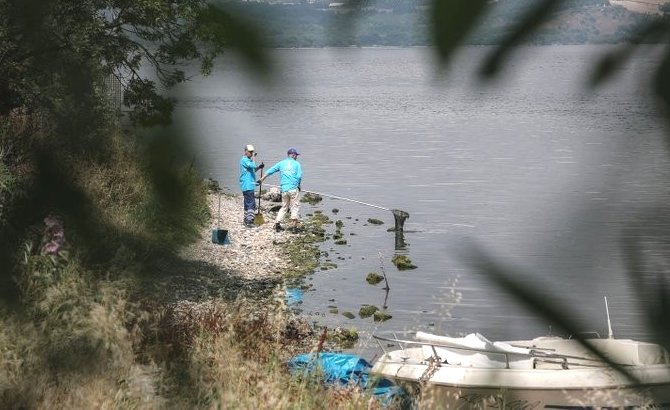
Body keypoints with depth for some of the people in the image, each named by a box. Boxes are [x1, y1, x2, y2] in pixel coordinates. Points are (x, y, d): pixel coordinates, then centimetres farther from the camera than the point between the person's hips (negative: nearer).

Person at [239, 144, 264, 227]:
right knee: (251, 203, -12)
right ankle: (249, 220, -14)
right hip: (247, 185, -11)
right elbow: (253, 165, -26)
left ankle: (246, 220, 21)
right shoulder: (244, 160, -13)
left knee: (247, 203, 15)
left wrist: (259, 167, 9)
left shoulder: (248, 160, 18)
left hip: (249, 185, 11)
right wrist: (254, 158, -11)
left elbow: (252, 169, 25)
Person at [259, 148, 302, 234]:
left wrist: (261, 179, 22)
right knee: (295, 207, 3)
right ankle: (294, 226, -1)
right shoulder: (297, 164, 2)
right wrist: (298, 185, 13)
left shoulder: (281, 163, 11)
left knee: (284, 207, 16)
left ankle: (277, 224, 11)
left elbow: (270, 171, 14)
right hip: (294, 189, -4)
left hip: (284, 189, 4)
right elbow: (299, 177, -5)